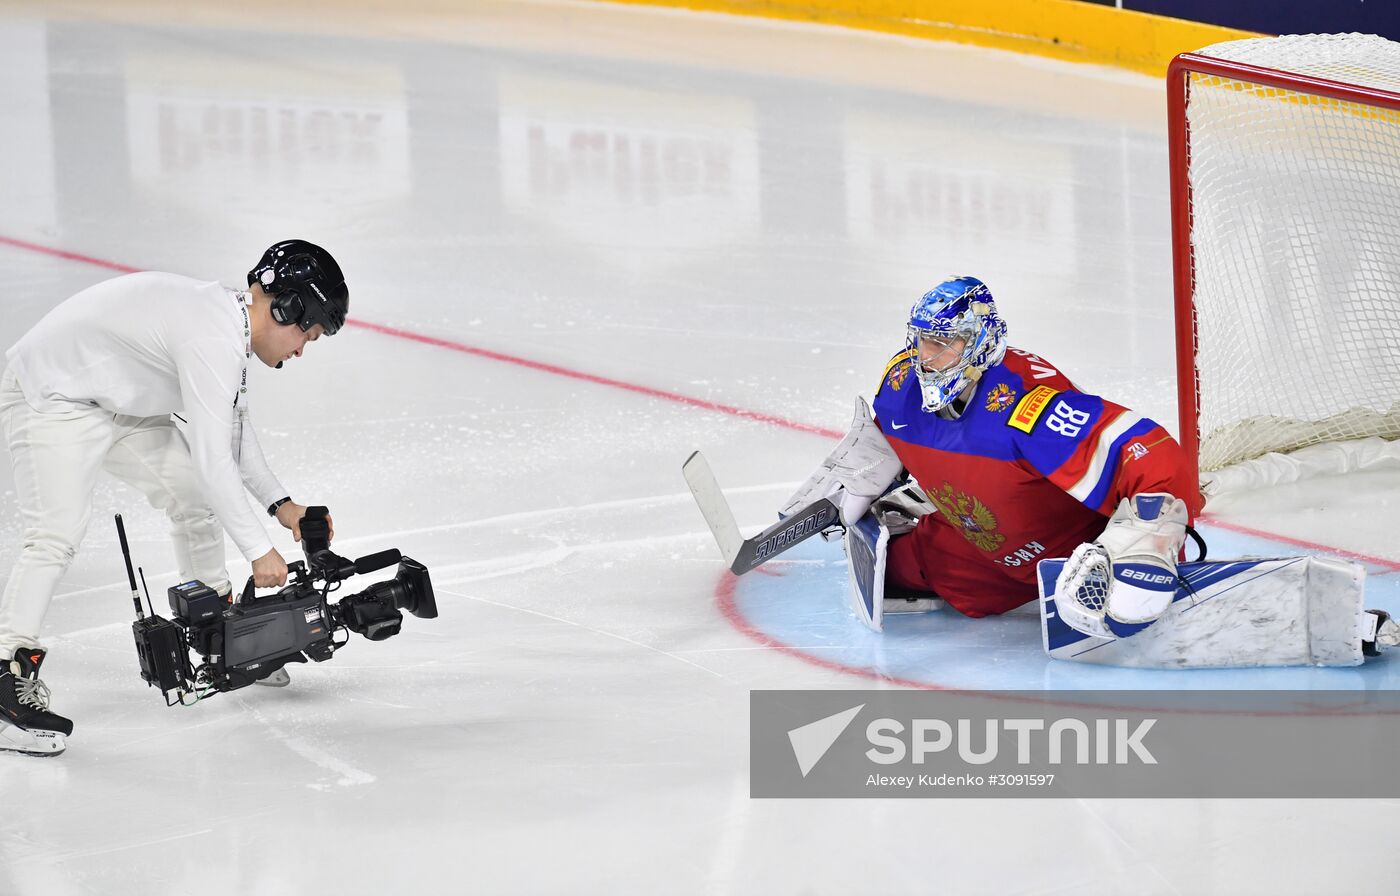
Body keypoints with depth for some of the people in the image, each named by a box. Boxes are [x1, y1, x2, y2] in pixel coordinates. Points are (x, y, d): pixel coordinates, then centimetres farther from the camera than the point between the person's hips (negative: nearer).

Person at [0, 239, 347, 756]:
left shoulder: (230, 317, 2)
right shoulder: (212, 340, -29)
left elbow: (231, 426, 17)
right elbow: (211, 457, -29)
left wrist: (278, 502, 13)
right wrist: (258, 549, -22)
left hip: (119, 399, 11)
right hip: (50, 394, -11)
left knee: (195, 495, 12)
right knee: (58, 532, -23)